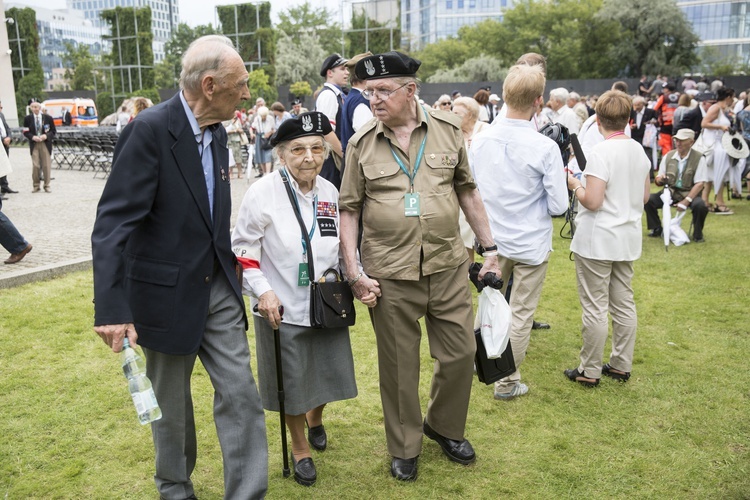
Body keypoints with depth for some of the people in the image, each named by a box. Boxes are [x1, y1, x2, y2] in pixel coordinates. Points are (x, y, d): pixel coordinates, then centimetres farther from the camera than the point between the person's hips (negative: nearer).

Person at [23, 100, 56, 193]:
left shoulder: (48, 118, 1)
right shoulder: (28, 118, 3)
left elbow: (53, 131, 5)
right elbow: (26, 132, 6)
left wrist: (46, 136, -12)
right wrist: (32, 137, -13)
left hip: (46, 143, 0)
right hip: (34, 144, 0)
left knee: (46, 165, 2)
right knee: (35, 165, -3)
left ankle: (47, 186, 12)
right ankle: (36, 186, 9)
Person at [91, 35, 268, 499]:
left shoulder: (217, 132, 4)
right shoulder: (150, 129, -19)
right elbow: (113, 223, -23)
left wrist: (231, 270, 13)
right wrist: (112, 309, -28)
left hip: (220, 291, 6)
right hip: (168, 293, -5)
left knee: (241, 396, 4)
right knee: (171, 403, 15)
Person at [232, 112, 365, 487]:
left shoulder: (330, 192, -1)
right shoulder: (262, 193, -15)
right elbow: (243, 250, -10)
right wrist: (263, 291, -19)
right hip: (282, 310, -4)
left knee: (326, 376, 19)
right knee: (291, 385, 13)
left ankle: (315, 419, 53)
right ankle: (300, 449, 39)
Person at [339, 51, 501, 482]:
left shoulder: (448, 130, 1)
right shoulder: (361, 144, -2)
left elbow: (467, 191, 9)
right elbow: (349, 209, 2)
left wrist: (490, 248, 8)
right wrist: (353, 270, -5)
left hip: (448, 266, 2)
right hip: (390, 275, -1)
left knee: (461, 353, 11)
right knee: (399, 366, 10)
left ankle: (444, 426, 39)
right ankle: (404, 449, 32)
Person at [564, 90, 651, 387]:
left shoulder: (600, 153, -17)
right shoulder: (639, 150, 6)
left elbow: (593, 201, -21)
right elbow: (645, 195, 14)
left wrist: (575, 184, -5)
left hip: (597, 240, -8)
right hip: (628, 239, 8)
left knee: (595, 307, 0)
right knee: (624, 303, 15)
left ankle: (589, 371, 11)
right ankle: (622, 365, 26)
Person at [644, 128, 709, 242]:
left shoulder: (699, 158, -6)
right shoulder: (668, 156, 4)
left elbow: (699, 184, -13)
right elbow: (658, 181, 7)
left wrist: (686, 201, -24)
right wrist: (659, 179, -19)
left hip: (689, 194, -3)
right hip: (670, 192, 3)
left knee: (701, 206, -33)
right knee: (648, 200, -20)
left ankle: (697, 234, -4)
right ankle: (656, 229, 3)